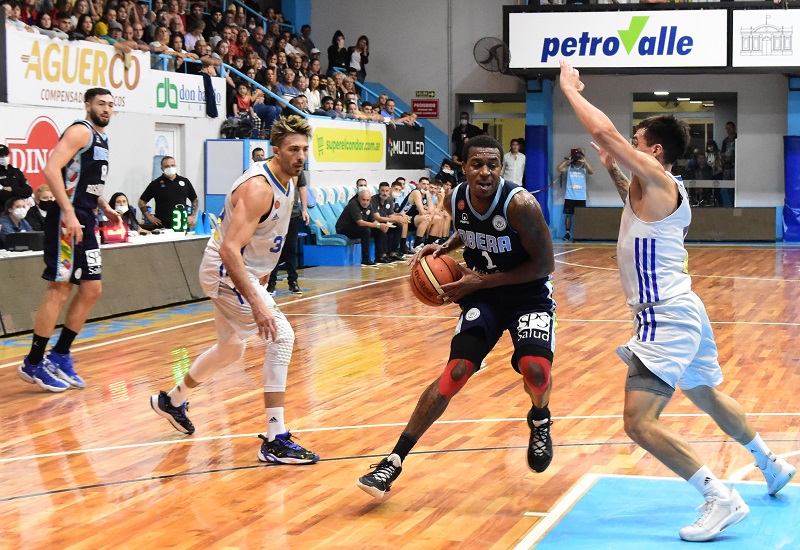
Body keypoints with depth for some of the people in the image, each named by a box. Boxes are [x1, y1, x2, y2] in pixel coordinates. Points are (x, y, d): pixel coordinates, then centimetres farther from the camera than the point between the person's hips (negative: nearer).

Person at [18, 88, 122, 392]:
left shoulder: (101, 139, 19)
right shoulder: (80, 131, -10)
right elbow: (52, 170, -22)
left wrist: (104, 208, 17)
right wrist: (69, 212, -28)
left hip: (84, 221, 10)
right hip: (67, 219, -10)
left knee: (92, 289, 10)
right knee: (59, 289, -8)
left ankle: (60, 356, 18)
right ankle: (33, 363, 0)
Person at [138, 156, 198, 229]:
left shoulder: (185, 182, 11)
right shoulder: (156, 184, 4)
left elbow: (195, 200, 20)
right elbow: (141, 202, 7)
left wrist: (192, 216, 8)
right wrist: (149, 217, -2)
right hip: (163, 226, -2)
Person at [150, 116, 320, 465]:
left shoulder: (287, 180, 2)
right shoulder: (259, 187, -27)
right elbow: (230, 249, -35)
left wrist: (263, 274, 23)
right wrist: (256, 302, -42)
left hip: (243, 271, 10)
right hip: (226, 272, -10)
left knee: (230, 350, 25)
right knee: (281, 336, -22)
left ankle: (172, 401, 49)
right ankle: (275, 442, -21)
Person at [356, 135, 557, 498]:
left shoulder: (520, 204, -25)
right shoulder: (456, 201, -8)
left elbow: (545, 264, -21)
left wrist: (482, 281, -22)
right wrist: (446, 247, -4)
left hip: (529, 294, -3)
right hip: (482, 295, 3)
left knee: (535, 369, -27)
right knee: (456, 371, -12)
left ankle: (539, 421, 12)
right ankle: (394, 461, -11)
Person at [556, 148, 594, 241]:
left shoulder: (584, 168, 7)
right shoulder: (569, 168, 5)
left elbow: (592, 171, -11)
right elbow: (558, 169, -8)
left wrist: (585, 162, -15)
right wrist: (567, 160, -9)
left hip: (581, 198, 0)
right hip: (569, 197, 0)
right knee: (568, 215, 1)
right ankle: (567, 233, 8)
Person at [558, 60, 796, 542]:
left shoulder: (655, 178, -15)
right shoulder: (665, 189, 11)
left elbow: (603, 131, -22)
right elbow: (639, 207, 36)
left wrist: (571, 89, -8)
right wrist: (612, 171, 25)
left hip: (667, 320, -11)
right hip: (681, 311, 11)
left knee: (641, 423, -17)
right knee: (708, 395, 30)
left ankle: (722, 500, -16)